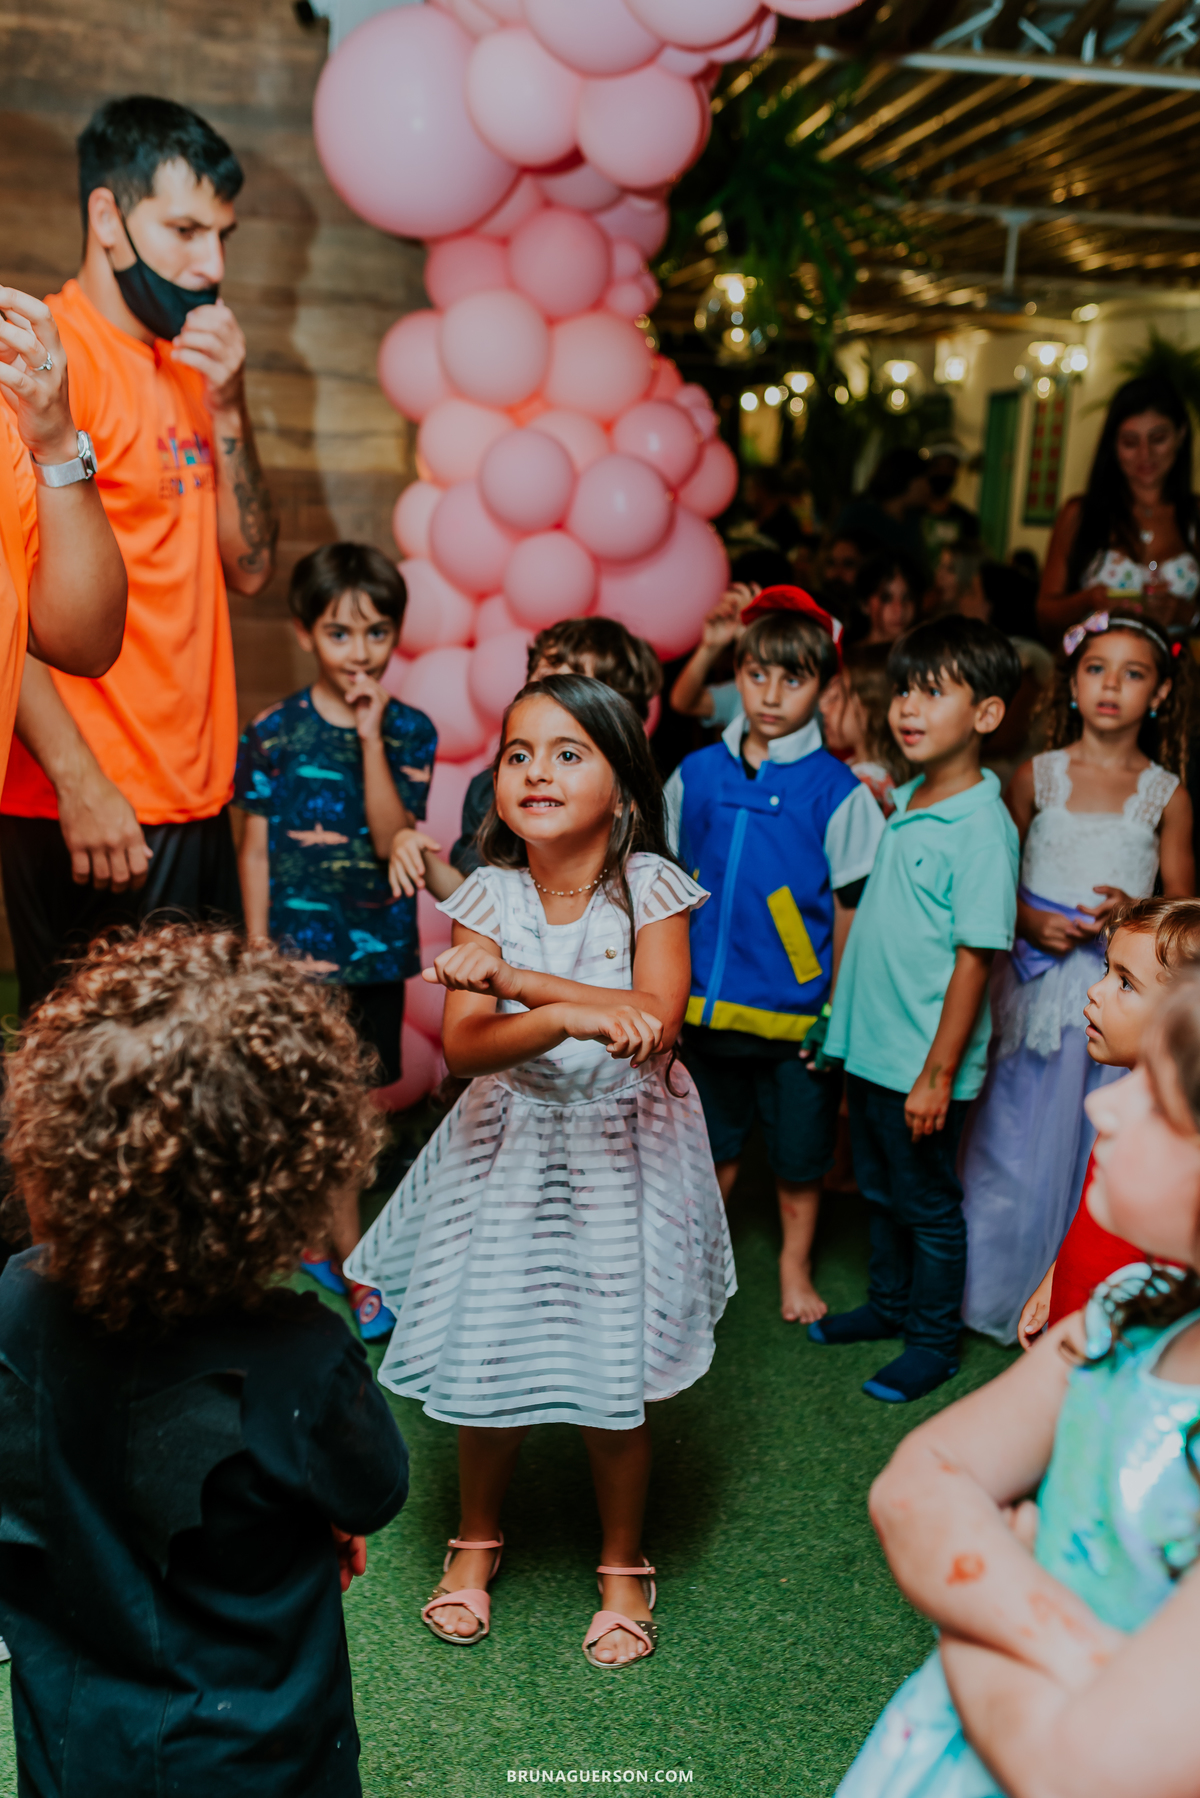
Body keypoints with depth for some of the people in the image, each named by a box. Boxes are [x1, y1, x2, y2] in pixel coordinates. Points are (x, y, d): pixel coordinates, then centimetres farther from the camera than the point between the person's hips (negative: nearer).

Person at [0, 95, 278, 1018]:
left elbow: (249, 566, 11)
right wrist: (80, 785, -21)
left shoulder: (186, 369, 17)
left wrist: (227, 407, -1)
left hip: (195, 800, 8)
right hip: (95, 811, -8)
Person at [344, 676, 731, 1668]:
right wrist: (568, 1016, -34)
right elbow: (463, 1043, -16)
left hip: (620, 1150, -2)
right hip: (508, 1149, 2)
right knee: (484, 1364, 10)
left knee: (612, 1383, 5)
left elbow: (655, 1020, -24)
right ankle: (478, 1537, 38)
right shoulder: (492, 894, -6)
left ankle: (624, 1563, 31)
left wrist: (514, 976, -28)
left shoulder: (649, 886, -11)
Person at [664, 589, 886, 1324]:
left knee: (798, 1153, 13)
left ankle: (796, 1267, 35)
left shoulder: (835, 790, -9)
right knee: (712, 1145, 18)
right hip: (704, 1004, 3)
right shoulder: (698, 773, 1)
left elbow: (850, 908, -4)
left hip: (795, 1008, -2)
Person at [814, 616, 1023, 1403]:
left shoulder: (982, 826, -19)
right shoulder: (904, 804, 5)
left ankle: (935, 1340, 27)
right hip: (872, 1044, 8)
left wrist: (938, 1074, -19)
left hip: (925, 1064, -7)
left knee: (929, 1204, 9)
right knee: (881, 1191, 22)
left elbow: (975, 957, -19)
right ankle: (890, 1304, 41)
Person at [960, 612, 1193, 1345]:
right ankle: (996, 1292, 25)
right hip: (1037, 985, 0)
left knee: (1101, 1153, 4)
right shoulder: (1037, 776, 2)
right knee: (1015, 1142, 6)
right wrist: (1028, 919, -11)